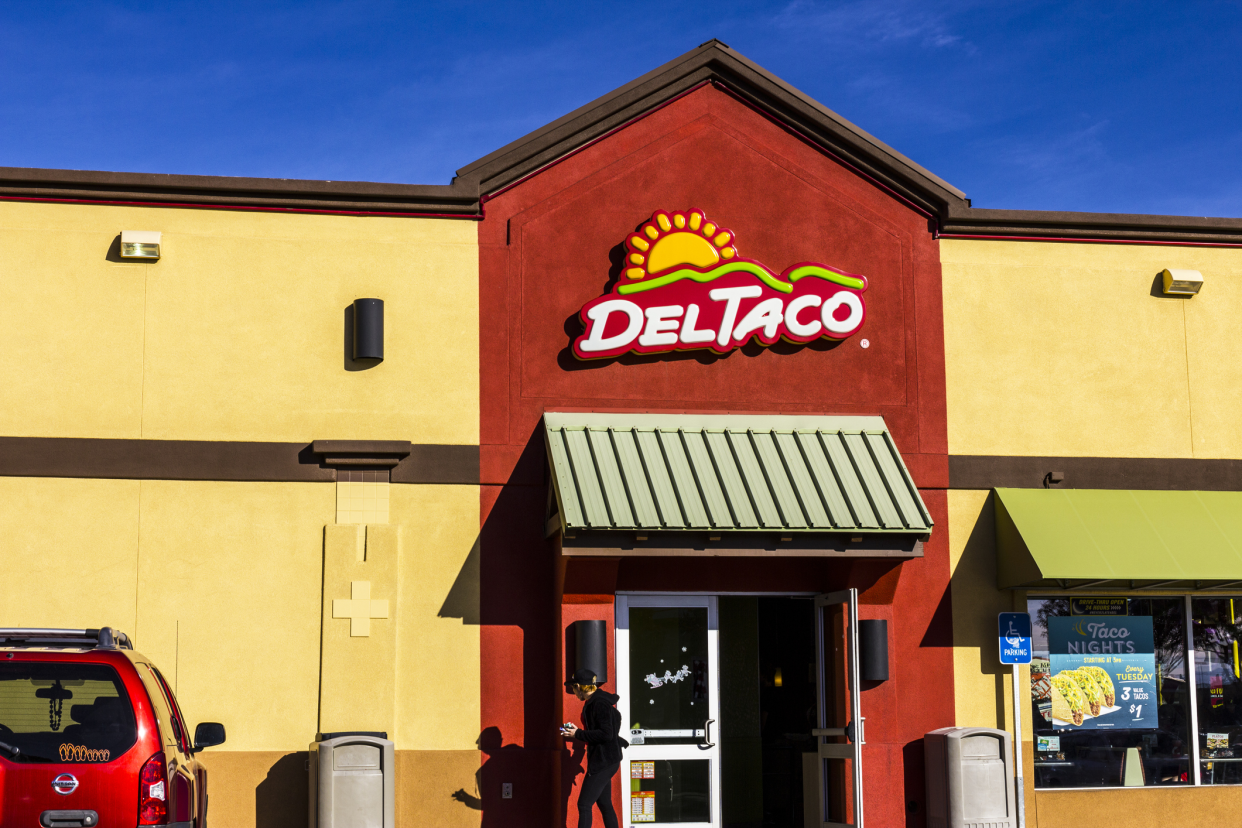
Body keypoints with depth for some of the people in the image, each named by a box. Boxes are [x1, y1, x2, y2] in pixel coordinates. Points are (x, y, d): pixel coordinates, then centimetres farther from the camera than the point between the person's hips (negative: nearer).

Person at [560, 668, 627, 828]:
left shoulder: (599, 704, -18)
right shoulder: (594, 702, 12)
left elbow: (606, 734, -24)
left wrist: (578, 734, -20)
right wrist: (577, 732, 14)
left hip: (603, 762, -11)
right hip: (603, 762, 11)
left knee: (584, 805, -11)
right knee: (605, 804, 14)